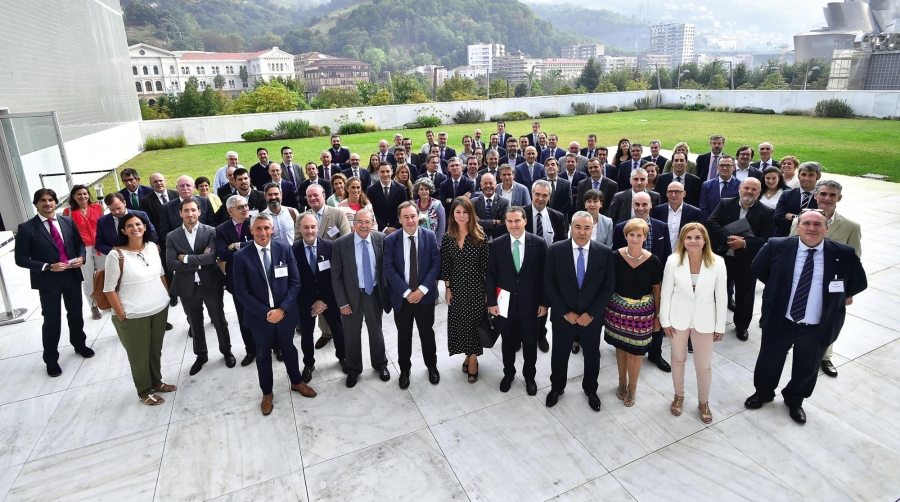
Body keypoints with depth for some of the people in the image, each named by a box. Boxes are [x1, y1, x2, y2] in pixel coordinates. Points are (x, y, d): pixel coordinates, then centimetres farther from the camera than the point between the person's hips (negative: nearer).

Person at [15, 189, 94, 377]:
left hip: (72, 276, 4)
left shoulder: (68, 222, 3)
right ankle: (51, 359, 22)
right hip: (48, 281, -3)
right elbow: (21, 259, -10)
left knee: (76, 314, 18)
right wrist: (48, 267, -20)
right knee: (52, 320, 6)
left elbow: (79, 243, 13)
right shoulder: (26, 228, -9)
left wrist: (81, 257, -8)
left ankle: (79, 344, 40)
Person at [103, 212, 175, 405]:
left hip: (160, 309, 5)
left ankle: (156, 381, 40)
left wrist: (167, 296, 11)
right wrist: (121, 316, -12)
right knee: (139, 355, 12)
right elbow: (109, 289, -13)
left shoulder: (152, 247, 0)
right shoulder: (116, 255, -17)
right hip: (134, 316, -5)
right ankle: (144, 391, 30)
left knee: (156, 350, 20)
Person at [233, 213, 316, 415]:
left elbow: (295, 283, -6)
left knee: (289, 349, 21)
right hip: (259, 316, -1)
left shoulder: (284, 250, -8)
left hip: (285, 313, 1)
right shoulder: (242, 256, -12)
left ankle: (296, 382, 44)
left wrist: (282, 309, -16)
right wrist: (265, 313, -17)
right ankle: (267, 393, 37)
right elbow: (242, 292, -11)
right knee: (263, 355, 17)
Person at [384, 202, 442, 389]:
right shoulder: (390, 240, -6)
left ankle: (432, 366, 38)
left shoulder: (429, 236, -5)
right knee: (403, 336, 14)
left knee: (427, 333, 16)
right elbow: (388, 269, -10)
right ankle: (404, 369, 35)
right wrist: (406, 292, -17)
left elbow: (436, 263, -8)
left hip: (425, 295, 0)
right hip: (401, 297, 0)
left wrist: (422, 289, -16)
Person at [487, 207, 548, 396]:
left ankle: (529, 376, 37)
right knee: (508, 342, 17)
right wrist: (491, 302, -5)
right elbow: (491, 275, -1)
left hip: (530, 304, -1)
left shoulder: (538, 243, -8)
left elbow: (545, 275, -4)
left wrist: (544, 302, -5)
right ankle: (508, 373, 39)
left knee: (530, 343, 15)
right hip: (505, 304, 1)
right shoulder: (497, 244, -5)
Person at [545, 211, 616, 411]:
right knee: (559, 355, 16)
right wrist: (565, 312, -12)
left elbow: (608, 287, -5)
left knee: (592, 355, 19)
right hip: (563, 316, -1)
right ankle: (557, 387, 42)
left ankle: (590, 389, 44)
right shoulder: (556, 250, -11)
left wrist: (591, 314, -11)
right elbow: (549, 284, -9)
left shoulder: (605, 252, -8)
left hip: (592, 317, 1)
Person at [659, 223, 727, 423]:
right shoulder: (673, 261, -14)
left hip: (704, 321, 0)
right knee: (678, 359, 18)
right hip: (679, 319, 1)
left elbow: (721, 297, -6)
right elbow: (666, 292, -5)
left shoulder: (717, 263, -14)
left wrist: (720, 326, -1)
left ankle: (703, 402, 36)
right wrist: (665, 320, -4)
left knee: (704, 365, 11)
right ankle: (679, 396, 41)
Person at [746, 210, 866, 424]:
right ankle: (762, 393, 44)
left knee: (807, 368, 20)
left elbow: (859, 283, 6)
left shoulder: (844, 254, -10)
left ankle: (795, 400, 46)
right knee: (768, 362, 18)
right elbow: (757, 269, 5)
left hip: (818, 328, 1)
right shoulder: (777, 247, -12)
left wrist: (838, 296, 6)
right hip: (779, 321, -1)